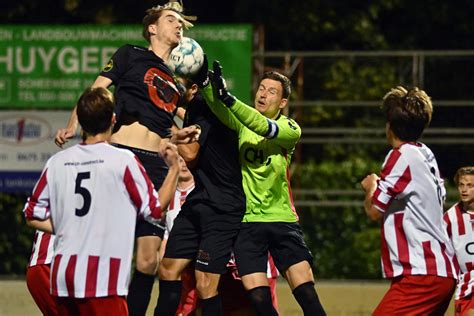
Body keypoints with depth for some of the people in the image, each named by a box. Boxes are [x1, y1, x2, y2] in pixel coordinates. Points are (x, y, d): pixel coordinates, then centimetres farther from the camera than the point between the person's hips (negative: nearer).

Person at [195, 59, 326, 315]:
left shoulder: (290, 130, -1)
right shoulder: (242, 122, 5)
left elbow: (264, 127, -22)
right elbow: (220, 111, -16)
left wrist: (228, 98, -35)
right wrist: (205, 83, -38)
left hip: (282, 219, -1)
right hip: (247, 222, 1)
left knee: (306, 293, -9)